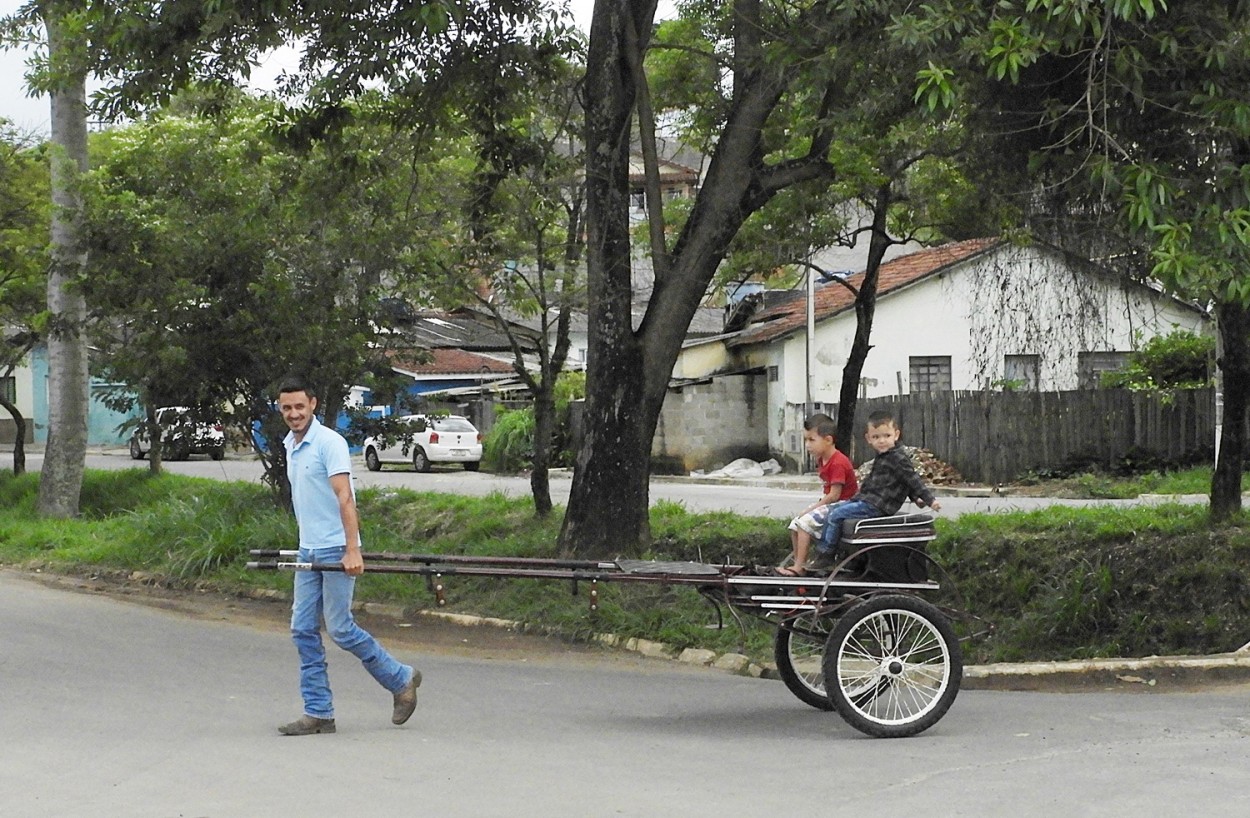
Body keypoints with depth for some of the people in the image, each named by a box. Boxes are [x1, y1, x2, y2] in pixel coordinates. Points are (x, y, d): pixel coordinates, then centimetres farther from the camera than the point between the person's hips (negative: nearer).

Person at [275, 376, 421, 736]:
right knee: (303, 630, 3)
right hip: (309, 552, 8)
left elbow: (344, 497, -21)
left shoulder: (329, 442, -13)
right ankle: (318, 713, 7)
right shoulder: (290, 445, 13)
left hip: (335, 551, -8)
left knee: (340, 628, -7)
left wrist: (352, 550, -27)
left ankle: (401, 679, 11)